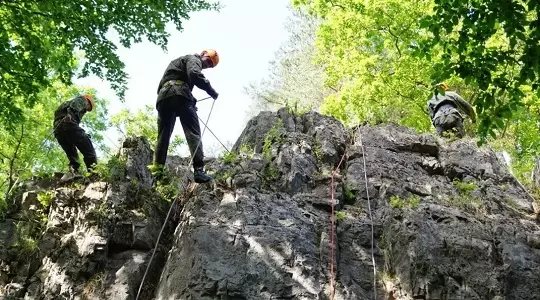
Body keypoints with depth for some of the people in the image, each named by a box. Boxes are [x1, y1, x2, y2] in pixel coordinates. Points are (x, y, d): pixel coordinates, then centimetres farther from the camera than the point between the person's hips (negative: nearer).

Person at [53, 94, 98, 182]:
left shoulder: (69, 101, 42)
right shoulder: (82, 99, 21)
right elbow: (75, 105, -3)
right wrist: (69, 113, -23)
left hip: (57, 127, 8)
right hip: (68, 123, -8)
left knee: (72, 154, 10)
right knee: (88, 151, -10)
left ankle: (73, 170, -13)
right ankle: (93, 172, -22)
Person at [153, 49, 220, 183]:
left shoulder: (183, 61, 38)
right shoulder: (193, 59, 10)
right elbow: (195, 74, -12)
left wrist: (191, 101, 26)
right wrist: (212, 91, -8)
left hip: (163, 96, 8)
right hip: (179, 93, -8)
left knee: (163, 135, 5)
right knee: (193, 133, -10)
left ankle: (157, 172, -3)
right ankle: (198, 171, -21)